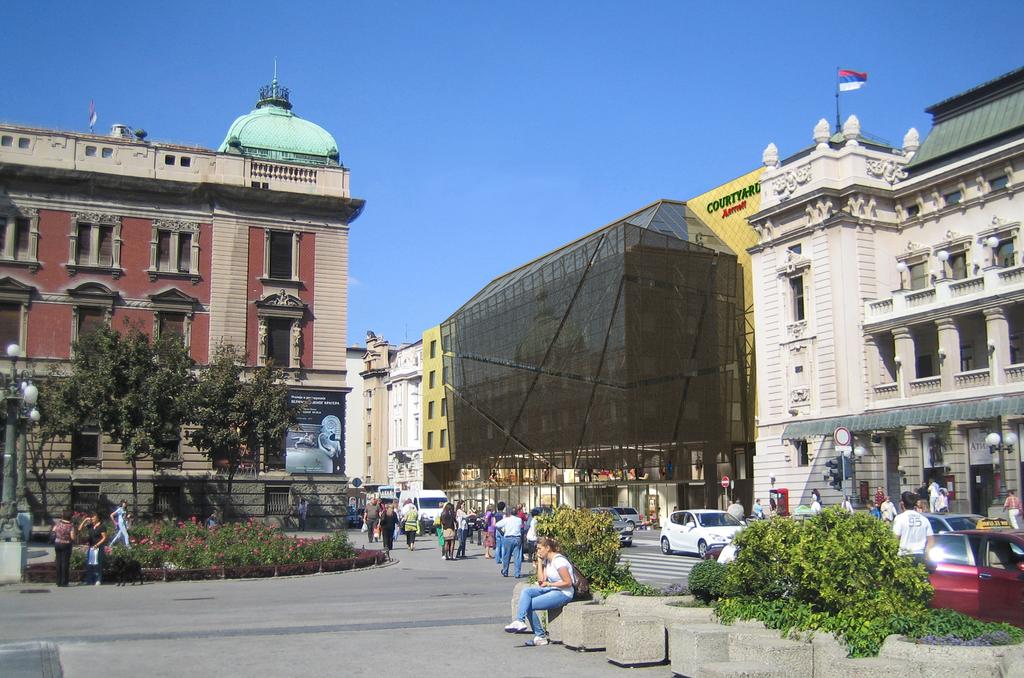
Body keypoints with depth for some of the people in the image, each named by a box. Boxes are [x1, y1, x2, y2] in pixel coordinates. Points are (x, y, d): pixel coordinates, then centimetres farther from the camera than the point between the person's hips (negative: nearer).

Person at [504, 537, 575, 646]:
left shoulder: (558, 561, -17)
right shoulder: (546, 561, 12)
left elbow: (568, 582, -18)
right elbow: (541, 581, 5)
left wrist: (549, 584, -15)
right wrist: (539, 562, 3)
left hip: (563, 594, -9)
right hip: (551, 590, 9)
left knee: (529, 605, -15)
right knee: (526, 592, -11)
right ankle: (519, 621, -21)